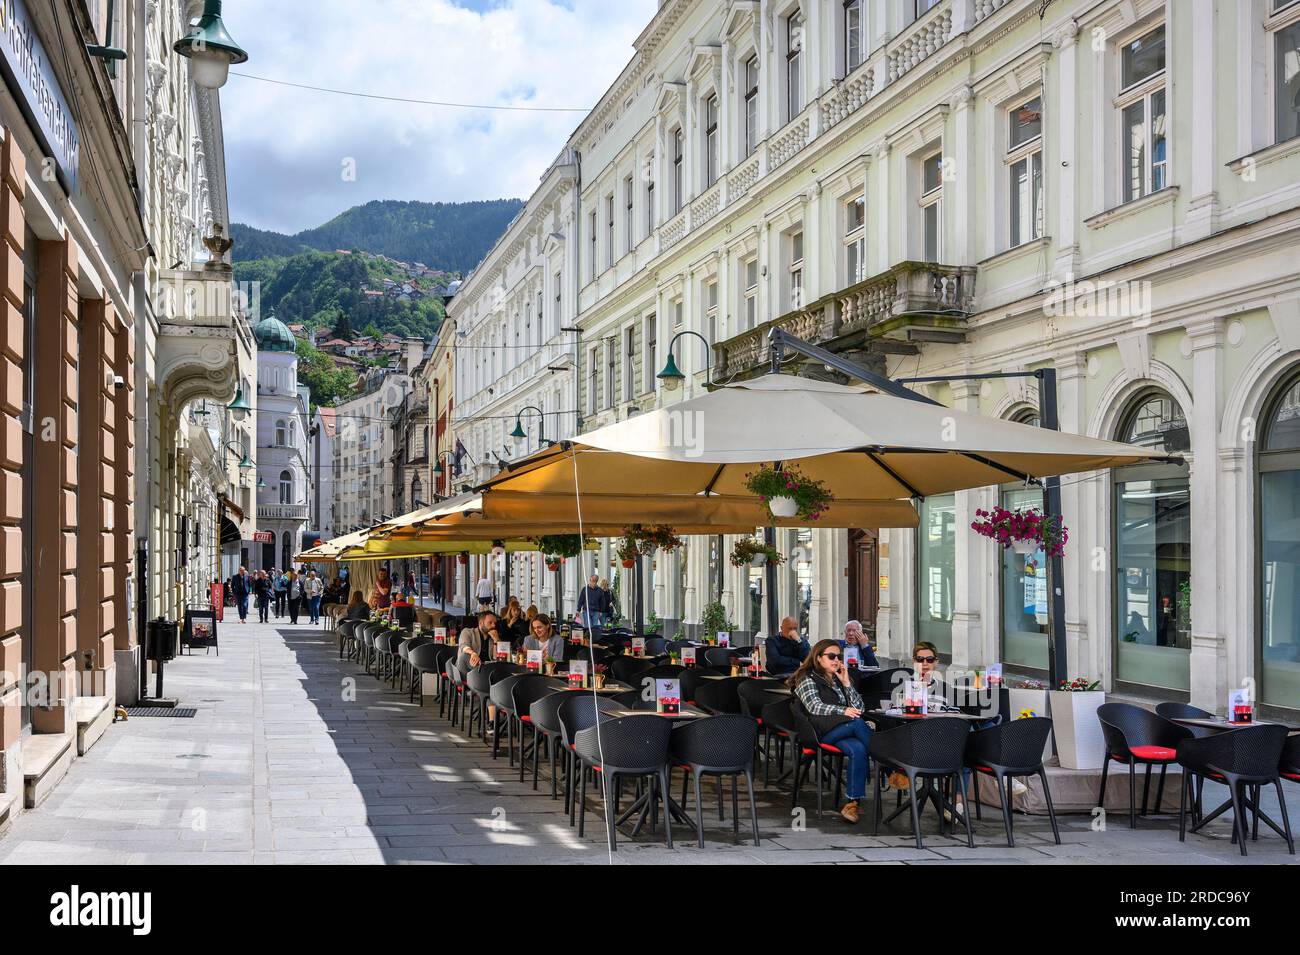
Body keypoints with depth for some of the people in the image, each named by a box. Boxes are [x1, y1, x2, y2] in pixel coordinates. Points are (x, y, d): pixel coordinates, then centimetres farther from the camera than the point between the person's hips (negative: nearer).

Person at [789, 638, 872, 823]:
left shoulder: (840, 679, 28)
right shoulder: (807, 678, 10)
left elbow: (859, 708, 18)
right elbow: (814, 706, -9)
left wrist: (846, 683, 8)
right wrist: (843, 711, -23)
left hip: (841, 733, 5)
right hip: (821, 732, -4)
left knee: (858, 749, -33)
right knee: (857, 723, -33)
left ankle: (852, 802, -35)